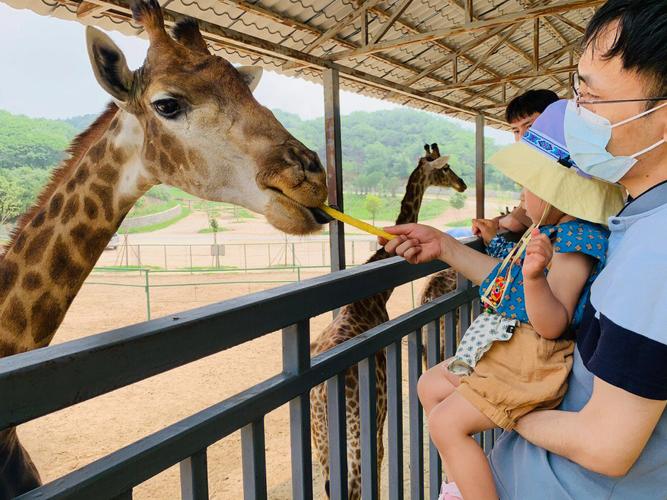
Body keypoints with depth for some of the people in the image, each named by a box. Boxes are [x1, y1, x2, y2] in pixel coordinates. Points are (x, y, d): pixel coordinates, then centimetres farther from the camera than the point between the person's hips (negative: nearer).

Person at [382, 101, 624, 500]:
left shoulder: (576, 244, -23)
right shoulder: (551, 231, 8)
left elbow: (552, 325, -27)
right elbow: (504, 281, 16)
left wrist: (535, 278, -47)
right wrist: (444, 246, 13)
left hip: (534, 365, -11)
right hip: (509, 350, 11)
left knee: (446, 422, -13)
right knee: (431, 385, 18)